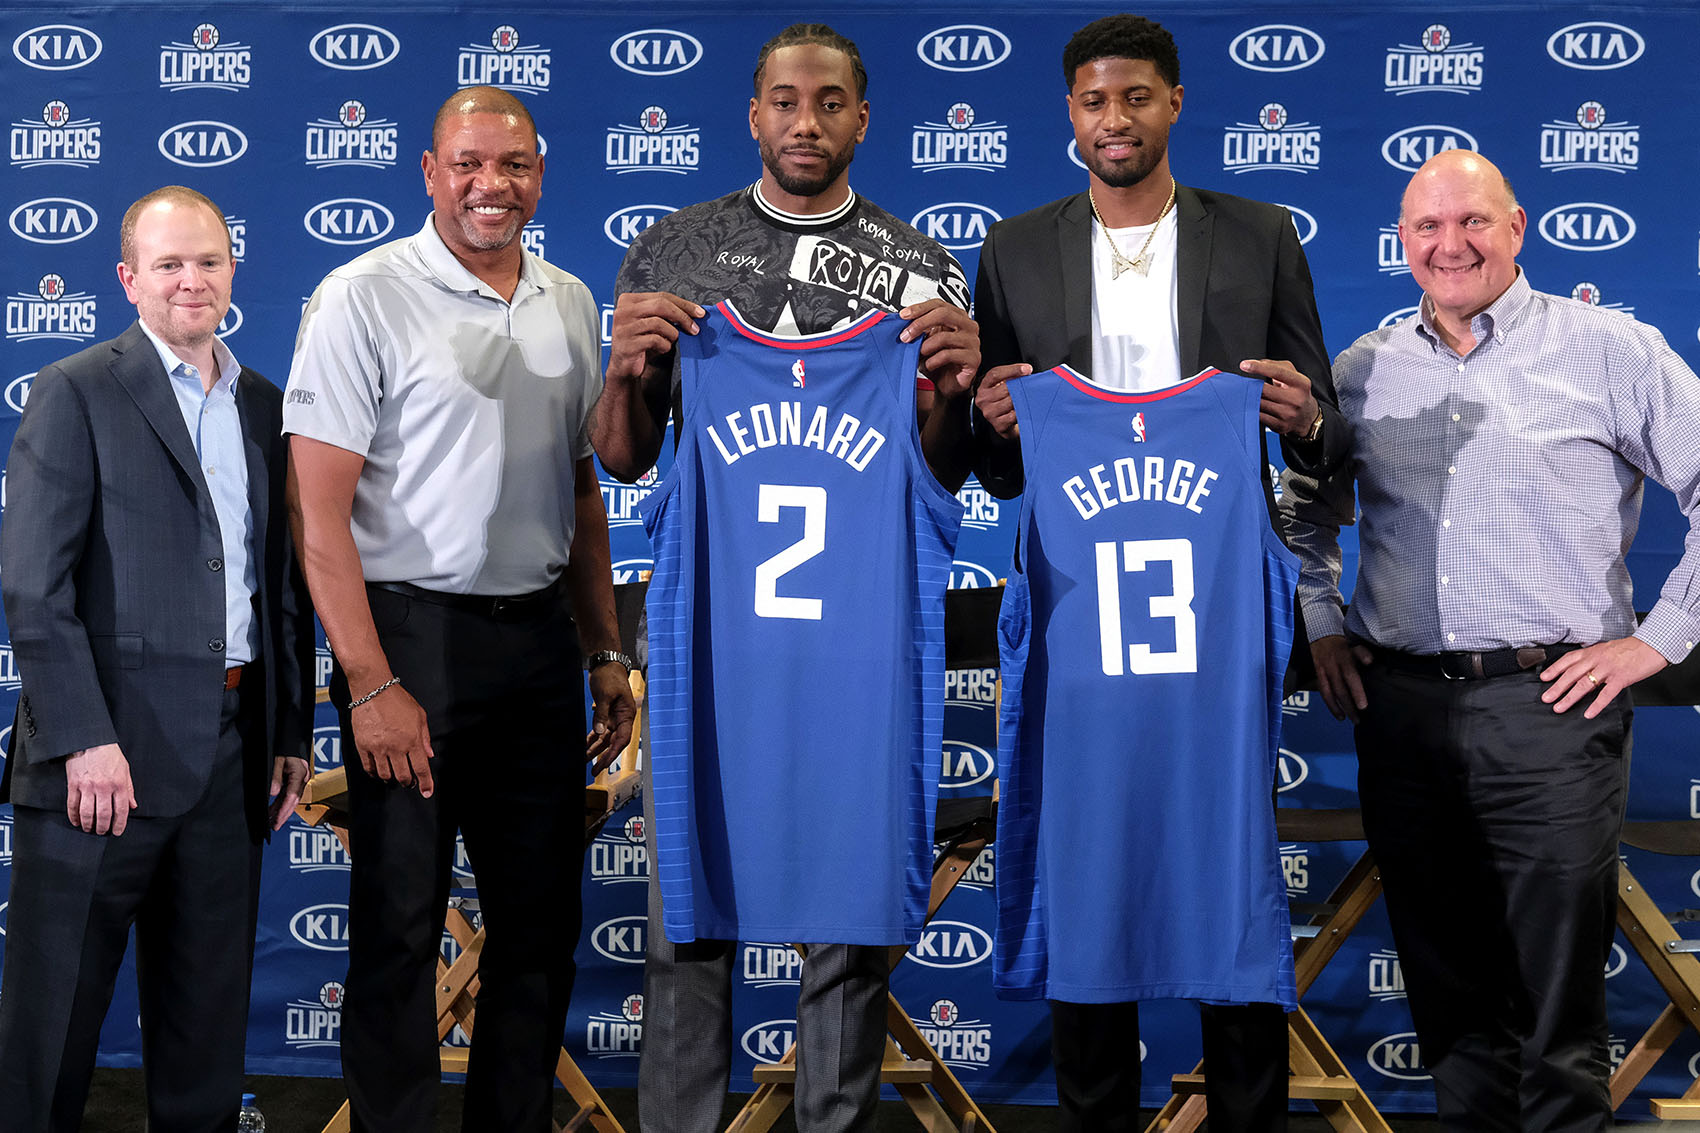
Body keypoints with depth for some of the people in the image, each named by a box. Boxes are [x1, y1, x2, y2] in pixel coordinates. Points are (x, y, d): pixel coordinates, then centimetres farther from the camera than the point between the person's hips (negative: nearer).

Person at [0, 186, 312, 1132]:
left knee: (210, 1008, 12)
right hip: (105, 745, -5)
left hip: (232, 750, 5)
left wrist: (294, 731, 11)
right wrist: (85, 738, -17)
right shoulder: (77, 394, -2)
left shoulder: (266, 407, 14)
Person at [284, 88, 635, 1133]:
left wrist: (608, 654, 14)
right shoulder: (366, 297, -8)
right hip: (414, 635, -5)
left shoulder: (569, 302, 11)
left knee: (542, 919, 11)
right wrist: (371, 684, -17)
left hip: (539, 641, 6)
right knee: (400, 923, 3)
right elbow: (318, 508, -12)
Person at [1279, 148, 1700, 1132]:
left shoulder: (1607, 349, 0)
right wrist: (1322, 622, 14)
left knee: (1558, 1004, 0)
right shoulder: (1362, 370, 12)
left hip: (1548, 706, -4)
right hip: (1400, 710, 4)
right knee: (1447, 987, 13)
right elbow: (1306, 508, 26)